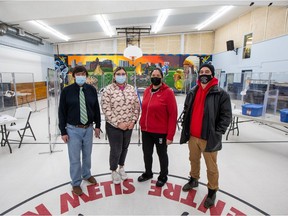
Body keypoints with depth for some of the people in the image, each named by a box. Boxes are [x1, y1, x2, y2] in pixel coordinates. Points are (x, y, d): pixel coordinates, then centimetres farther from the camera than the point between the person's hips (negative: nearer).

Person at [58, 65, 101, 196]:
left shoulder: (91, 90, -1)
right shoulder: (67, 91, -7)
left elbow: (96, 108, 5)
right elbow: (62, 112, -5)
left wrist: (97, 125, 5)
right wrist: (63, 131, -6)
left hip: (88, 128, 3)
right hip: (73, 129, -2)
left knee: (87, 155, 19)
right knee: (74, 158, 7)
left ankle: (86, 175, 44)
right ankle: (76, 183, 29)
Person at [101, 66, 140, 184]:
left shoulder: (131, 89, 2)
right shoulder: (108, 90, -10)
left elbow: (137, 106, 4)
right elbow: (106, 110, -14)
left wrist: (133, 121, -7)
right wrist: (118, 123, -17)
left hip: (129, 125, 4)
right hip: (114, 126, -4)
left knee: (125, 148, 19)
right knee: (116, 150, 5)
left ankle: (121, 167, 45)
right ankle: (114, 171, 34)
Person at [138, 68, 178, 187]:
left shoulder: (168, 92, -13)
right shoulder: (147, 91, 5)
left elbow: (173, 115, -15)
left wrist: (170, 135, -15)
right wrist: (142, 124, 11)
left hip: (161, 132, -5)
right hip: (146, 130, 6)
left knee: (162, 154, 15)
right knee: (147, 153, 20)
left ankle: (163, 176, 39)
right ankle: (148, 173, 45)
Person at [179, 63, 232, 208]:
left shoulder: (220, 94, -10)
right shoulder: (192, 92, 5)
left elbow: (226, 116, -9)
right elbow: (186, 111, 13)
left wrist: (216, 133, -13)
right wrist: (185, 127, 8)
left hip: (209, 138, -5)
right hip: (192, 136, 5)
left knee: (211, 167, 10)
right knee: (194, 160, 24)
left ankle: (212, 191, 32)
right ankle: (194, 179, 47)